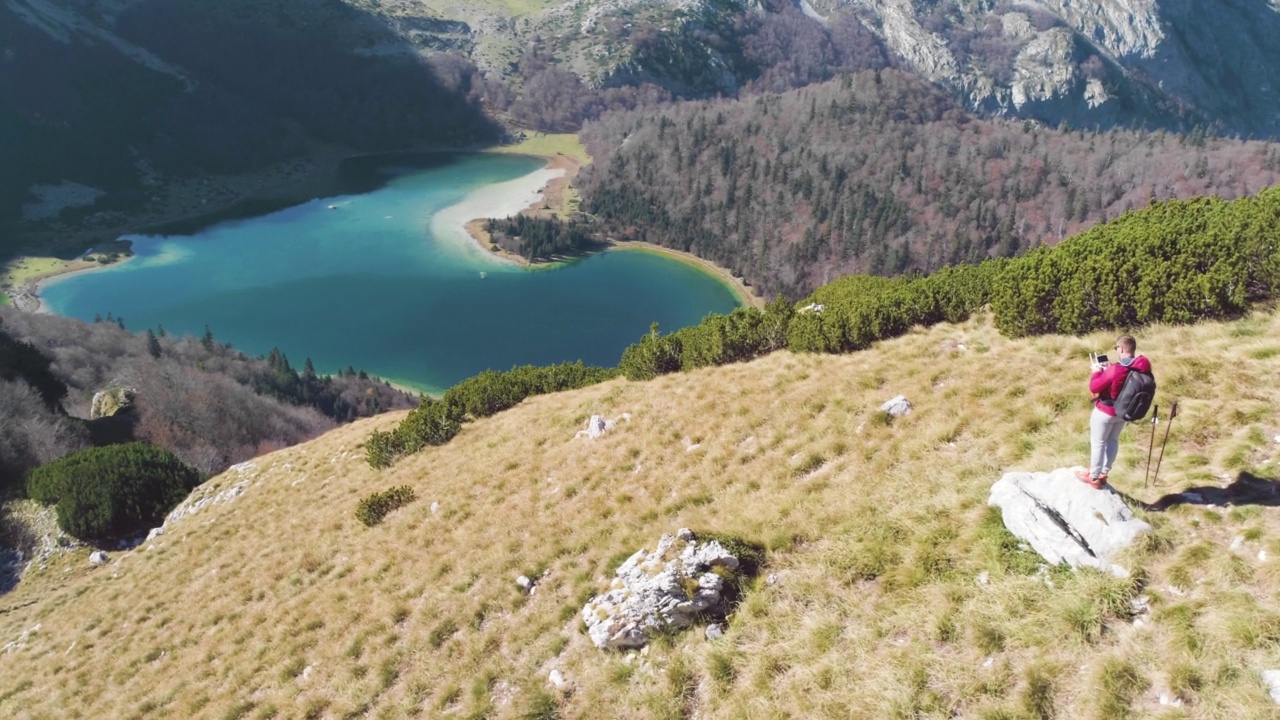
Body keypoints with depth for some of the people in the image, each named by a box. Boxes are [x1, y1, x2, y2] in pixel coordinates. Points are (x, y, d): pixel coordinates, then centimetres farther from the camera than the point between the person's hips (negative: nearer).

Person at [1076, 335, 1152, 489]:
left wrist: (1097, 371, -5)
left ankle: (1094, 477, 21)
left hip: (1105, 412, -7)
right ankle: (1103, 473, 36)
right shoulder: (1143, 366, -11)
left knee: (1098, 442, 10)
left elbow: (1094, 387, -20)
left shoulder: (1115, 370, -33)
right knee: (1113, 440, 23)